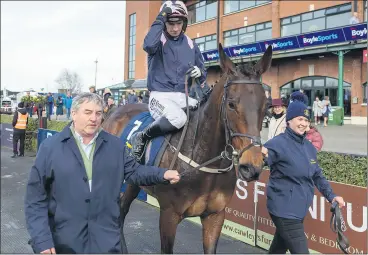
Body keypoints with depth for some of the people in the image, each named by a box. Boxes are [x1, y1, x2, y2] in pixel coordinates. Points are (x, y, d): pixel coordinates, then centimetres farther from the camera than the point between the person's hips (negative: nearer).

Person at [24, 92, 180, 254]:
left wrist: (162, 174, -10)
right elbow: (36, 198, -4)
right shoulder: (50, 147, -5)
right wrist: (41, 239, -10)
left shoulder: (115, 145, 4)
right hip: (64, 240, -1)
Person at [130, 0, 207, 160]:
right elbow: (148, 45, -28)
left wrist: (199, 72, -8)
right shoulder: (159, 40, 0)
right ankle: (140, 138, -13)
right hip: (160, 96, -5)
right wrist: (160, 19, -16)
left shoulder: (190, 45, 13)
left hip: (184, 96, 5)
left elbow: (202, 76, 17)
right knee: (179, 118, -36)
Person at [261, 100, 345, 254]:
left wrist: (331, 196, 9)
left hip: (299, 209, 8)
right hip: (284, 210, -7)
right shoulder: (279, 143, -15)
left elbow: (317, 175, 18)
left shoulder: (309, 147, 9)